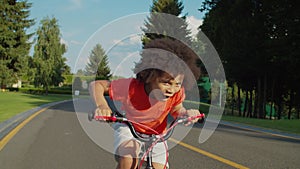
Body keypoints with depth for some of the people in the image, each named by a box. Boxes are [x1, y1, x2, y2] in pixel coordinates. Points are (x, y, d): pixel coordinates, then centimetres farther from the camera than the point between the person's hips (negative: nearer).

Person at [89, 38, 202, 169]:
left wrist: (187, 113, -30)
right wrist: (101, 105, -48)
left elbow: (176, 110, -7)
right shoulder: (131, 87, -36)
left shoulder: (177, 93, -27)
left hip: (156, 133, 4)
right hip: (129, 127, -3)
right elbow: (96, 85, -29)